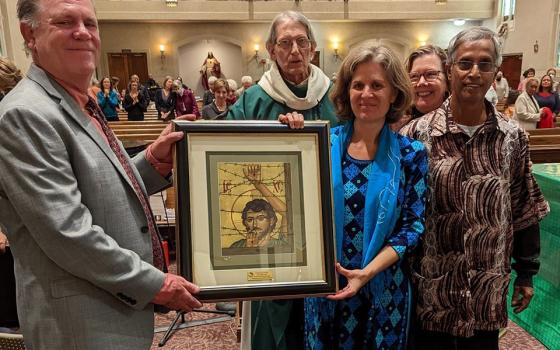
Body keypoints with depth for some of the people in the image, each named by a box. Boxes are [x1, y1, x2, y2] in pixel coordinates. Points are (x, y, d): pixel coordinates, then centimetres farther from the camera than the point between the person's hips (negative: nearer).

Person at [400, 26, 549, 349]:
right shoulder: (417, 134, -10)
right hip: (431, 287, -2)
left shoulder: (513, 138, -2)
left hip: (489, 289, 2)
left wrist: (527, 273, 10)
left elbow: (524, 210, 6)